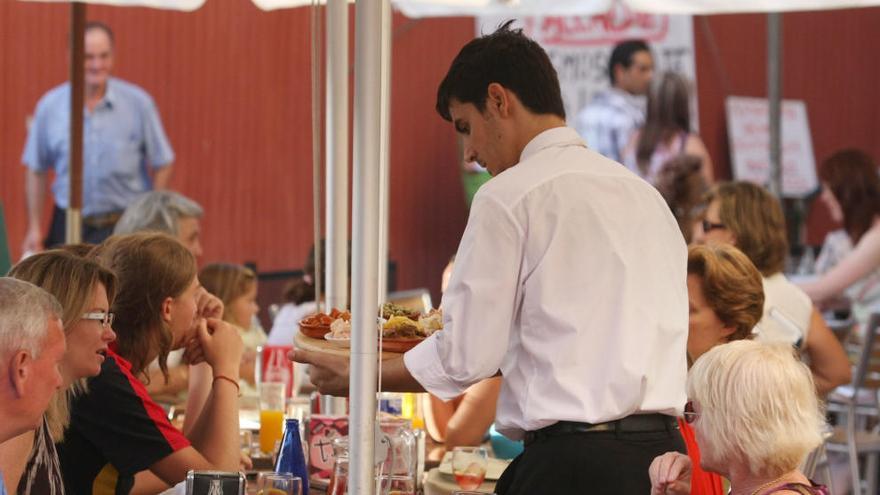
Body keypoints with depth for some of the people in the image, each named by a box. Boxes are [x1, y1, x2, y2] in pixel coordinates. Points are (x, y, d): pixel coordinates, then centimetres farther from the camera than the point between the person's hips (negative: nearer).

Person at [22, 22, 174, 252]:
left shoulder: (138, 103, -4)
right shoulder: (50, 106, 0)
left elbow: (162, 165, 3)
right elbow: (36, 170, 7)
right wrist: (34, 228, 5)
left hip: (126, 224, -2)